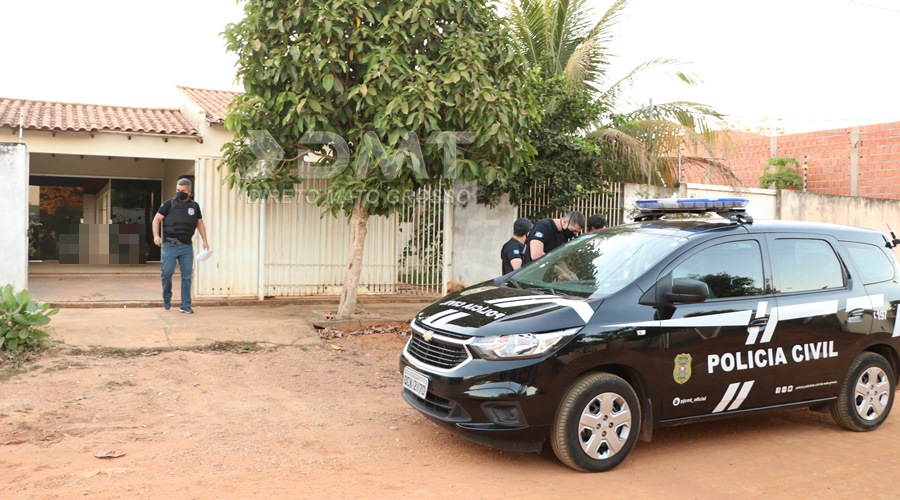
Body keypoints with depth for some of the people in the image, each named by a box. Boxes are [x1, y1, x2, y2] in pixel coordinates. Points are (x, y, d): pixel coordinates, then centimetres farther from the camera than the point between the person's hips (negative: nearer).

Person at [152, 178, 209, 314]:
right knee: (167, 272, -7)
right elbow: (156, 219, 2)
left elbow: (200, 223, 20)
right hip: (170, 245, -2)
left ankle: (185, 305, 8)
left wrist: (205, 240, 13)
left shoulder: (194, 206, 12)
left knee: (187, 276, 2)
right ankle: (166, 299, 19)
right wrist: (156, 236, -13)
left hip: (187, 246, 3)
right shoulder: (169, 204, 3)